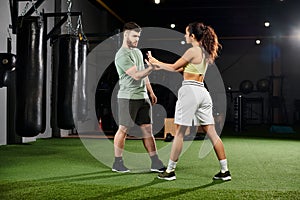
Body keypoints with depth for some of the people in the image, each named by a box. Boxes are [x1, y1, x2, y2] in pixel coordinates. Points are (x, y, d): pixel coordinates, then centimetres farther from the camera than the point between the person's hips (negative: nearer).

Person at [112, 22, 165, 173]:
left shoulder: (138, 52, 18)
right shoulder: (122, 55, -11)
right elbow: (136, 75, -19)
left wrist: (151, 92, 19)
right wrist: (152, 67, -27)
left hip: (143, 97, 8)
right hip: (128, 97, -8)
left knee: (147, 129, 5)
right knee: (123, 129, 0)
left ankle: (155, 164, 7)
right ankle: (117, 163, 10)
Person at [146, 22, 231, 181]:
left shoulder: (193, 51, -10)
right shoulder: (205, 52, 17)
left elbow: (174, 67, -3)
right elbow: (183, 69, 20)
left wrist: (157, 63, 13)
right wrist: (159, 65, 21)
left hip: (190, 91, -8)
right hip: (202, 92, 8)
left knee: (179, 133, 0)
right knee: (211, 133, 7)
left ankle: (170, 171, 8)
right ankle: (225, 171, 7)